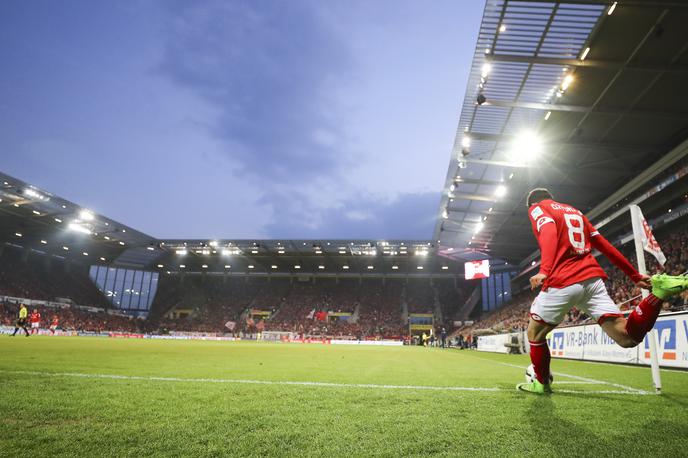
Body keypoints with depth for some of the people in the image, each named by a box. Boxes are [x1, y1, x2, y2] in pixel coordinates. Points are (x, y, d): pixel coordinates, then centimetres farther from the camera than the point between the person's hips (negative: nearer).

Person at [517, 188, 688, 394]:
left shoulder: (536, 208, 8)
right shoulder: (575, 212, 27)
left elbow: (548, 232, -15)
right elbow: (605, 246, 23)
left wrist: (544, 270, -27)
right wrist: (635, 276, 23)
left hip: (562, 282, -5)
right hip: (593, 279, 6)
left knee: (534, 333, 14)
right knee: (627, 337, 0)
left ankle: (542, 383, 21)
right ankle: (659, 292, -16)